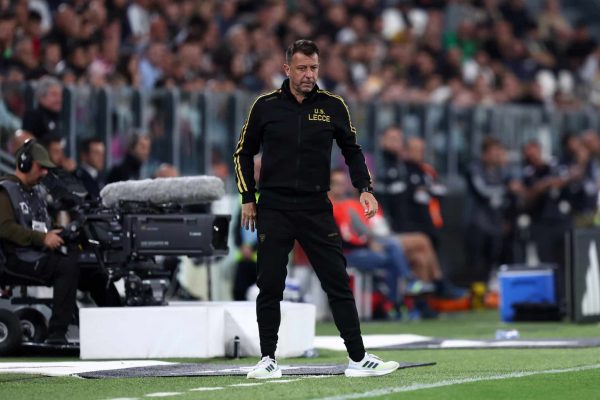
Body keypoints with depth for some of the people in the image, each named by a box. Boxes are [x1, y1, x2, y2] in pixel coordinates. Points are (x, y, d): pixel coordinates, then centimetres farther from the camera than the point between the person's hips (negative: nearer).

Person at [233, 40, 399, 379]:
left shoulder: (333, 106, 2)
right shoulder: (266, 106, 0)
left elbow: (352, 150, 13)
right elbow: (244, 153, 11)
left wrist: (365, 189, 0)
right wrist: (248, 199, 6)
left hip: (317, 208, 0)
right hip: (274, 208, 0)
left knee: (339, 283, -3)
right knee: (270, 287, 1)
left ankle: (358, 359, 0)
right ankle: (268, 360, 12)